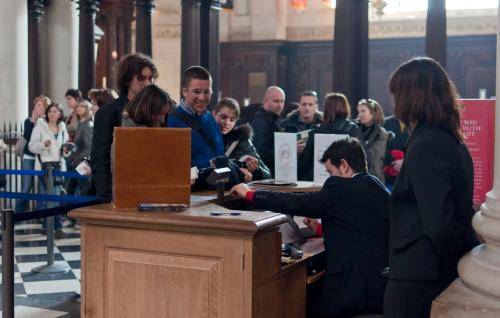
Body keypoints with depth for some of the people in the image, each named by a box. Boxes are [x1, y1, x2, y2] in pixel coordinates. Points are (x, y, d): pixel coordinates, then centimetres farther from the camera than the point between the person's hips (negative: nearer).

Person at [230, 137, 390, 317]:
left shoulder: (341, 188, -12)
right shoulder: (381, 190, 11)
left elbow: (297, 203, -13)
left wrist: (249, 194, -4)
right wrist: (321, 228, 23)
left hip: (353, 290, -8)